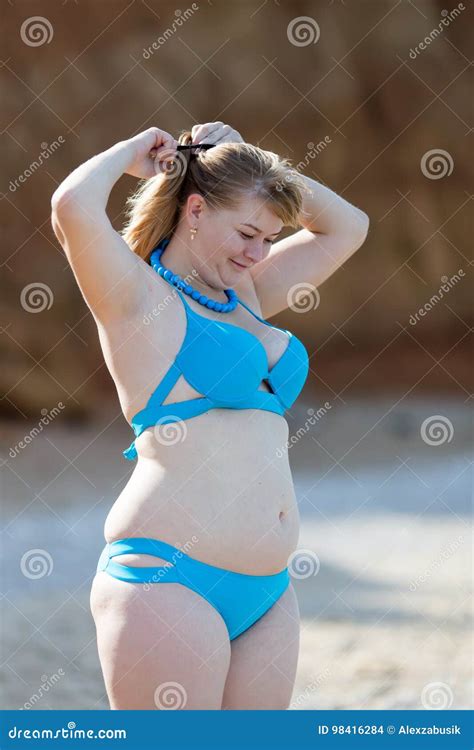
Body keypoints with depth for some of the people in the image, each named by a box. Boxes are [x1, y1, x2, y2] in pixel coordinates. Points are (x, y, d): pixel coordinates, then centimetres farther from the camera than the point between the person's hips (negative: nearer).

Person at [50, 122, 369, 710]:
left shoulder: (244, 294, 20)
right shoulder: (138, 295, -2)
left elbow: (347, 226, 32)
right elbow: (72, 207, -21)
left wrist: (266, 174, 17)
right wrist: (132, 152, -2)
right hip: (169, 576, -8)